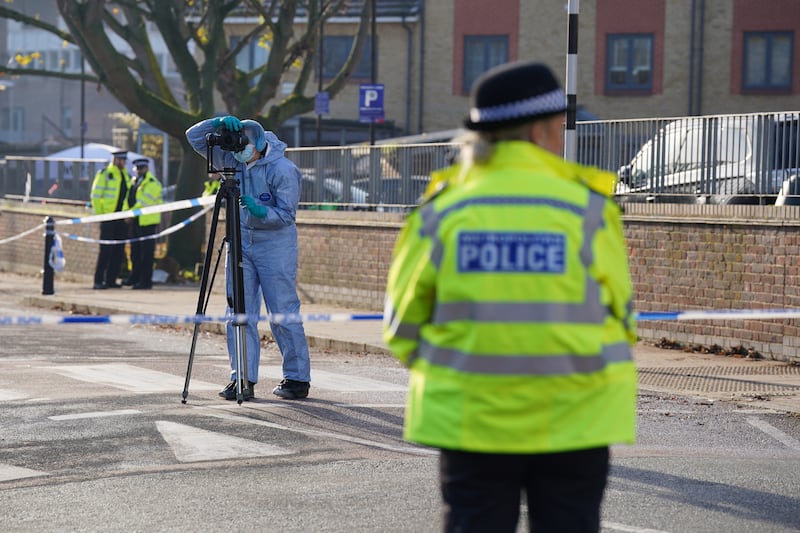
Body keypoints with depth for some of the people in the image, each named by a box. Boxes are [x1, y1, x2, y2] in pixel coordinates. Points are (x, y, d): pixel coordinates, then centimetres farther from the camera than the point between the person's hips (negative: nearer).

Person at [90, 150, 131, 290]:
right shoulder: (104, 174, -7)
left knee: (118, 250, 6)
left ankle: (111, 280, 12)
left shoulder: (125, 176, 15)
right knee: (106, 250, -9)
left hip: (121, 219, 7)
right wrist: (99, 214, -12)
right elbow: (95, 196, -9)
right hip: (108, 218, -7)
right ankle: (98, 281, -6)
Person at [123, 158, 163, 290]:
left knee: (147, 251, -6)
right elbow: (129, 198, 16)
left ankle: (146, 280, -4)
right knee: (135, 250, 16)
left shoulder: (152, 183, -10)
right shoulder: (134, 181, 17)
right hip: (136, 221, 9)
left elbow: (145, 201, -18)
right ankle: (135, 277, 27)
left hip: (147, 221, -9)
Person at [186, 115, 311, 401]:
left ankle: (297, 378, 5)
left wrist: (258, 209, -31)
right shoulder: (231, 158, 0)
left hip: (275, 243, -6)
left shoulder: (283, 169, -16)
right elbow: (194, 136, 3)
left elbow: (286, 214, -15)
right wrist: (219, 122, -14)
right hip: (240, 240, 6)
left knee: (283, 313, -4)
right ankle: (243, 379, 5)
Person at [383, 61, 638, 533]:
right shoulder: (588, 210, -6)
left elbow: (403, 326, 1)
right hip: (574, 420, -1)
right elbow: (620, 315, 2)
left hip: (469, 420, 1)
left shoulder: (442, 213, -3)